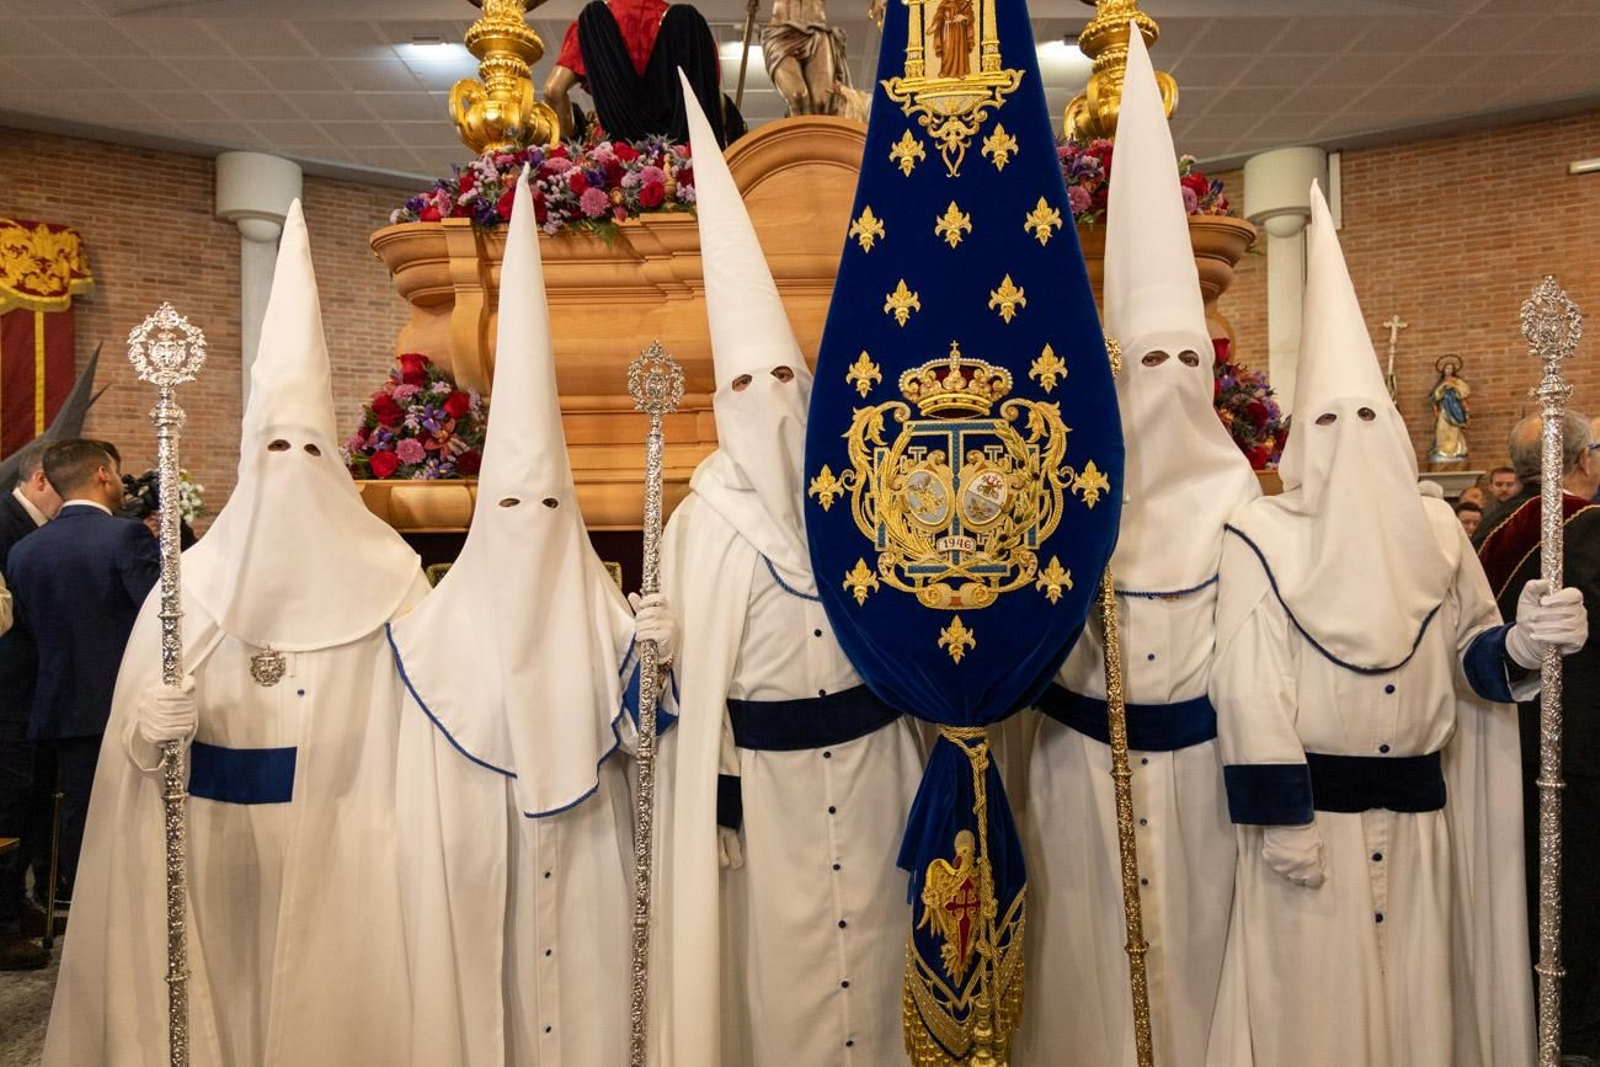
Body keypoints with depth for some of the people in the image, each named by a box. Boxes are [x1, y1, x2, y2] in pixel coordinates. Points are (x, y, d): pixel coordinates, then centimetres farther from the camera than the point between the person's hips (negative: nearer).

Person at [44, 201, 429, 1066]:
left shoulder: (385, 574, -5)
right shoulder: (193, 577, 1)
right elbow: (136, 731, 0)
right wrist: (151, 725, -19)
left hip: (342, 842, -1)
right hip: (219, 844, 2)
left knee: (334, 990, 8)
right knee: (224, 989, 12)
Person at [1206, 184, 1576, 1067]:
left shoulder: (1433, 529, 8)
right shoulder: (1261, 535, -8)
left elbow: (1468, 655, 12)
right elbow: (1247, 686, -14)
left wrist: (1519, 642, -11)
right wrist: (1280, 817, -17)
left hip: (1416, 807, 5)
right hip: (1312, 803, -4)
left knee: (1413, 993, 15)